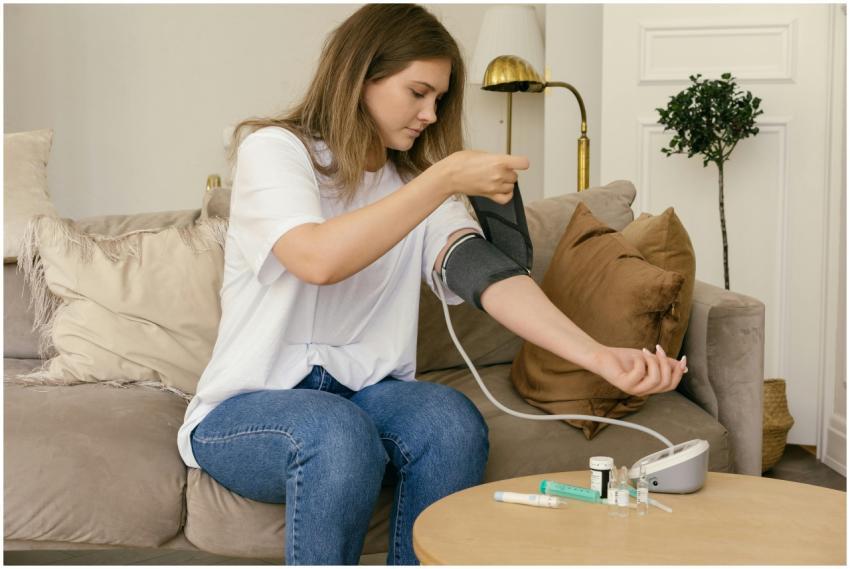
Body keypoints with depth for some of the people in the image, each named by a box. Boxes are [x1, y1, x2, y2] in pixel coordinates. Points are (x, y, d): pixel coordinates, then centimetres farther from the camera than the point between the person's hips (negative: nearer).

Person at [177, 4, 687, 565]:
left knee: (453, 420, -27)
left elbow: (487, 274, -10)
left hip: (366, 392, 4)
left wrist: (597, 355, -27)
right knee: (338, 431, -35)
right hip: (247, 408, -4)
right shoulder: (272, 148, -6)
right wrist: (446, 179, -25)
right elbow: (318, 259, -26)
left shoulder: (418, 182, 9)